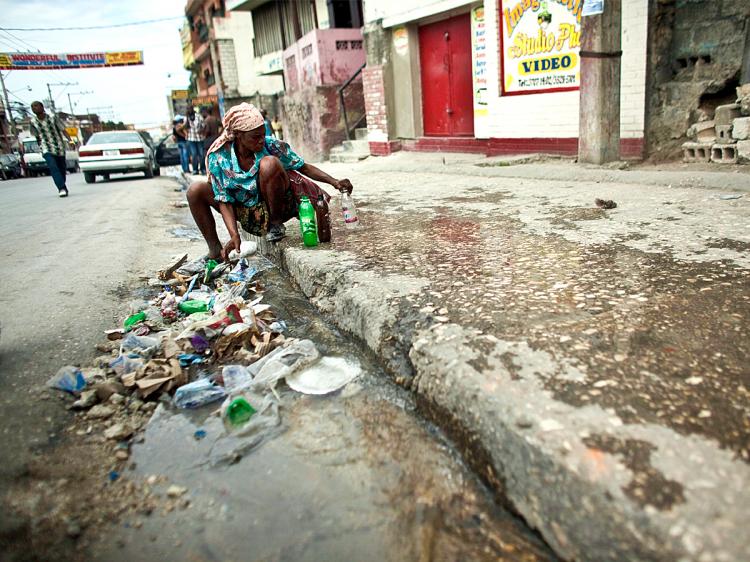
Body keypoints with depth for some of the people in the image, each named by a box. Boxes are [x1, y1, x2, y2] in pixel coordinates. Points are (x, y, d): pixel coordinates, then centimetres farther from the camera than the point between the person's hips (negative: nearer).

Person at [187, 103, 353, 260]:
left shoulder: (271, 146, -16)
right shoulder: (218, 157, -15)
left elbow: (304, 168, -8)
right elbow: (224, 201, -16)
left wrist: (334, 182, -21)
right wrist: (234, 235, -30)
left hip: (275, 206, -2)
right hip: (246, 211, 2)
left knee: (269, 163, -30)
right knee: (196, 190, -16)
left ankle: (276, 223, -10)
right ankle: (215, 250, -4)